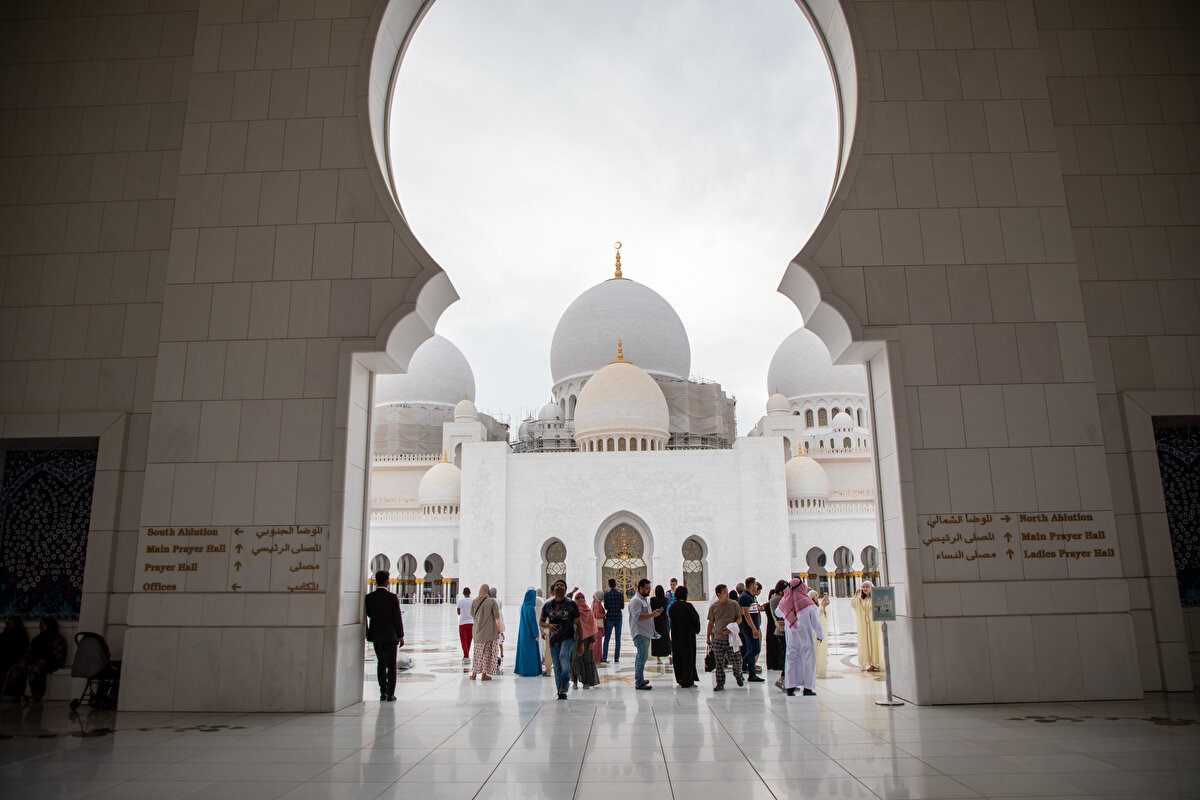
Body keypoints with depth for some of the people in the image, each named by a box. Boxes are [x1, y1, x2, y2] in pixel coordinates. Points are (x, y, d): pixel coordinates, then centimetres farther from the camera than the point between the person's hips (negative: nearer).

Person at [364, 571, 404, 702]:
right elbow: (397, 617, -10)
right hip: (390, 635, -3)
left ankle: (383, 692, 12)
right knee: (391, 664, 6)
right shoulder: (392, 597, -13)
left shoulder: (369, 597, -4)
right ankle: (390, 694, 6)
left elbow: (368, 614, 1)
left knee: (381, 663, 15)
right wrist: (401, 636, -2)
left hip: (376, 635, 3)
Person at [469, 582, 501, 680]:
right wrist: (498, 629, 4)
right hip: (490, 630, -3)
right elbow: (496, 616, -9)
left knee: (477, 651, 13)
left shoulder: (474, 601, -1)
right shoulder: (492, 600, -10)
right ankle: (484, 673, 2)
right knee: (488, 652, 4)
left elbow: (472, 614, 9)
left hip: (478, 629, 3)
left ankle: (474, 673, 12)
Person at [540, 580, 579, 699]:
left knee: (564, 655, -30)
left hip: (568, 637, -3)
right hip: (554, 639, 3)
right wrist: (548, 625, -11)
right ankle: (561, 693, 16)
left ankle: (565, 680, -10)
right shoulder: (548, 605, 5)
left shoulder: (572, 604, -1)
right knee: (557, 669, 3)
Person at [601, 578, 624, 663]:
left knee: (607, 638, 4)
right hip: (619, 617, 1)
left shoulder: (606, 594, -4)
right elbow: (622, 607, 0)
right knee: (618, 638, 5)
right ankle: (616, 658, 4)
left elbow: (606, 607, -3)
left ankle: (604, 658, 0)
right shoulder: (620, 593, 0)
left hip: (610, 617, -1)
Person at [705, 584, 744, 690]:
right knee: (719, 664, 2)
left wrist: (731, 628, -10)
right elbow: (711, 623, 11)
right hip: (718, 639, 0)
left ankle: (738, 674, 32)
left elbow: (739, 618, 6)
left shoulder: (734, 604, 1)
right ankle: (720, 684, 14)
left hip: (732, 638, 0)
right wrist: (708, 637, 13)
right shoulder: (713, 607, 3)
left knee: (737, 661, 0)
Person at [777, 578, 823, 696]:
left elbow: (777, 612, 17)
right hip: (806, 635, -3)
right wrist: (820, 635, 4)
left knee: (791, 659, 9)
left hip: (791, 635, 3)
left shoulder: (784, 602, -3)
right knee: (808, 659, 4)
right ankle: (807, 687, 4)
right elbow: (816, 621, -8)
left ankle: (790, 687, 6)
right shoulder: (807, 602, -14)